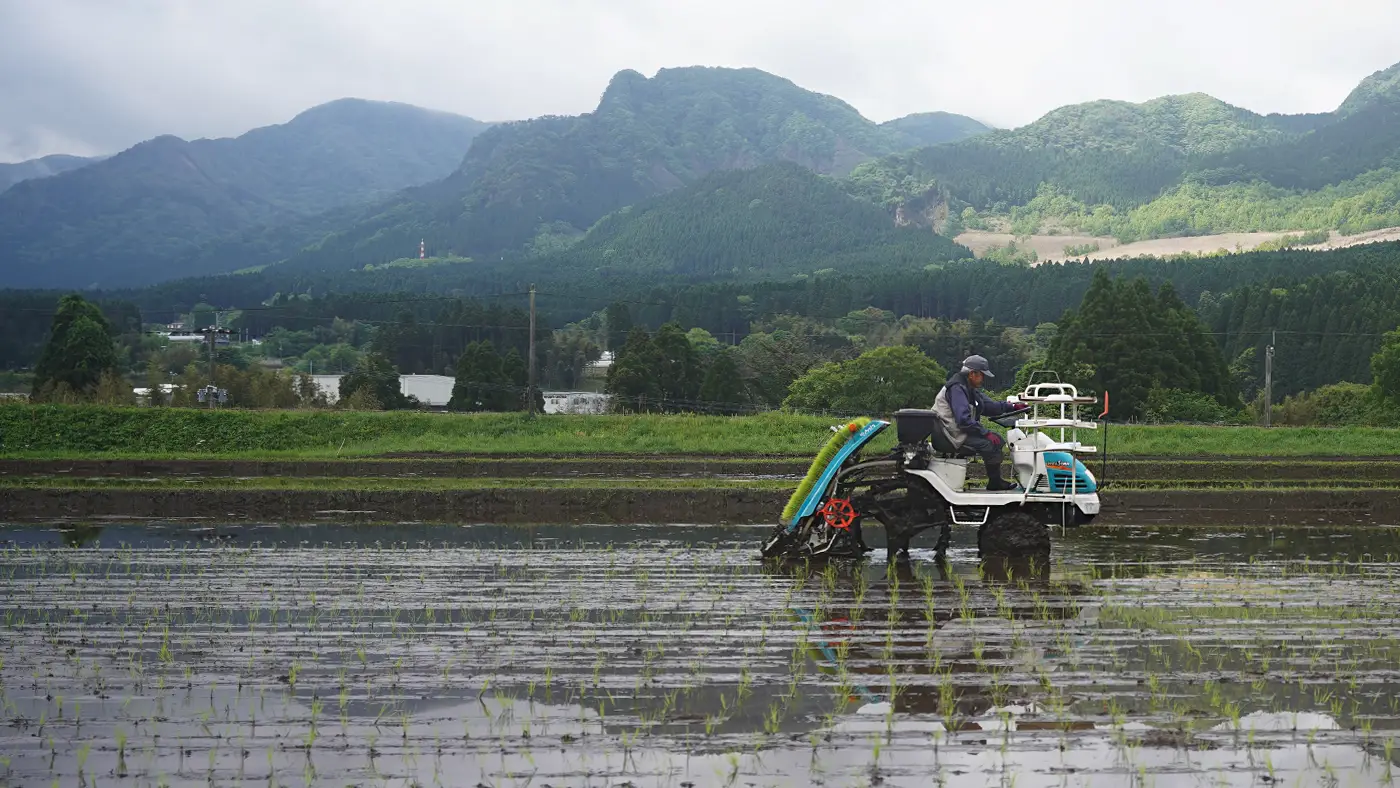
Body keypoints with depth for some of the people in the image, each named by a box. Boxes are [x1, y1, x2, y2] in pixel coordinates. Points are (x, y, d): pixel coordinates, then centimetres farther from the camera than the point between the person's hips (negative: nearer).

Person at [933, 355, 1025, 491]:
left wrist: (1012, 407, 8)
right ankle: (995, 483, -8)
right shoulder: (956, 388, -19)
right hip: (955, 436, -11)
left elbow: (988, 404, 19)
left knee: (998, 439, 8)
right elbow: (963, 419, -27)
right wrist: (986, 433, -25)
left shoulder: (971, 389, 15)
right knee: (989, 444, -21)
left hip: (964, 430, 11)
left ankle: (996, 480, 7)